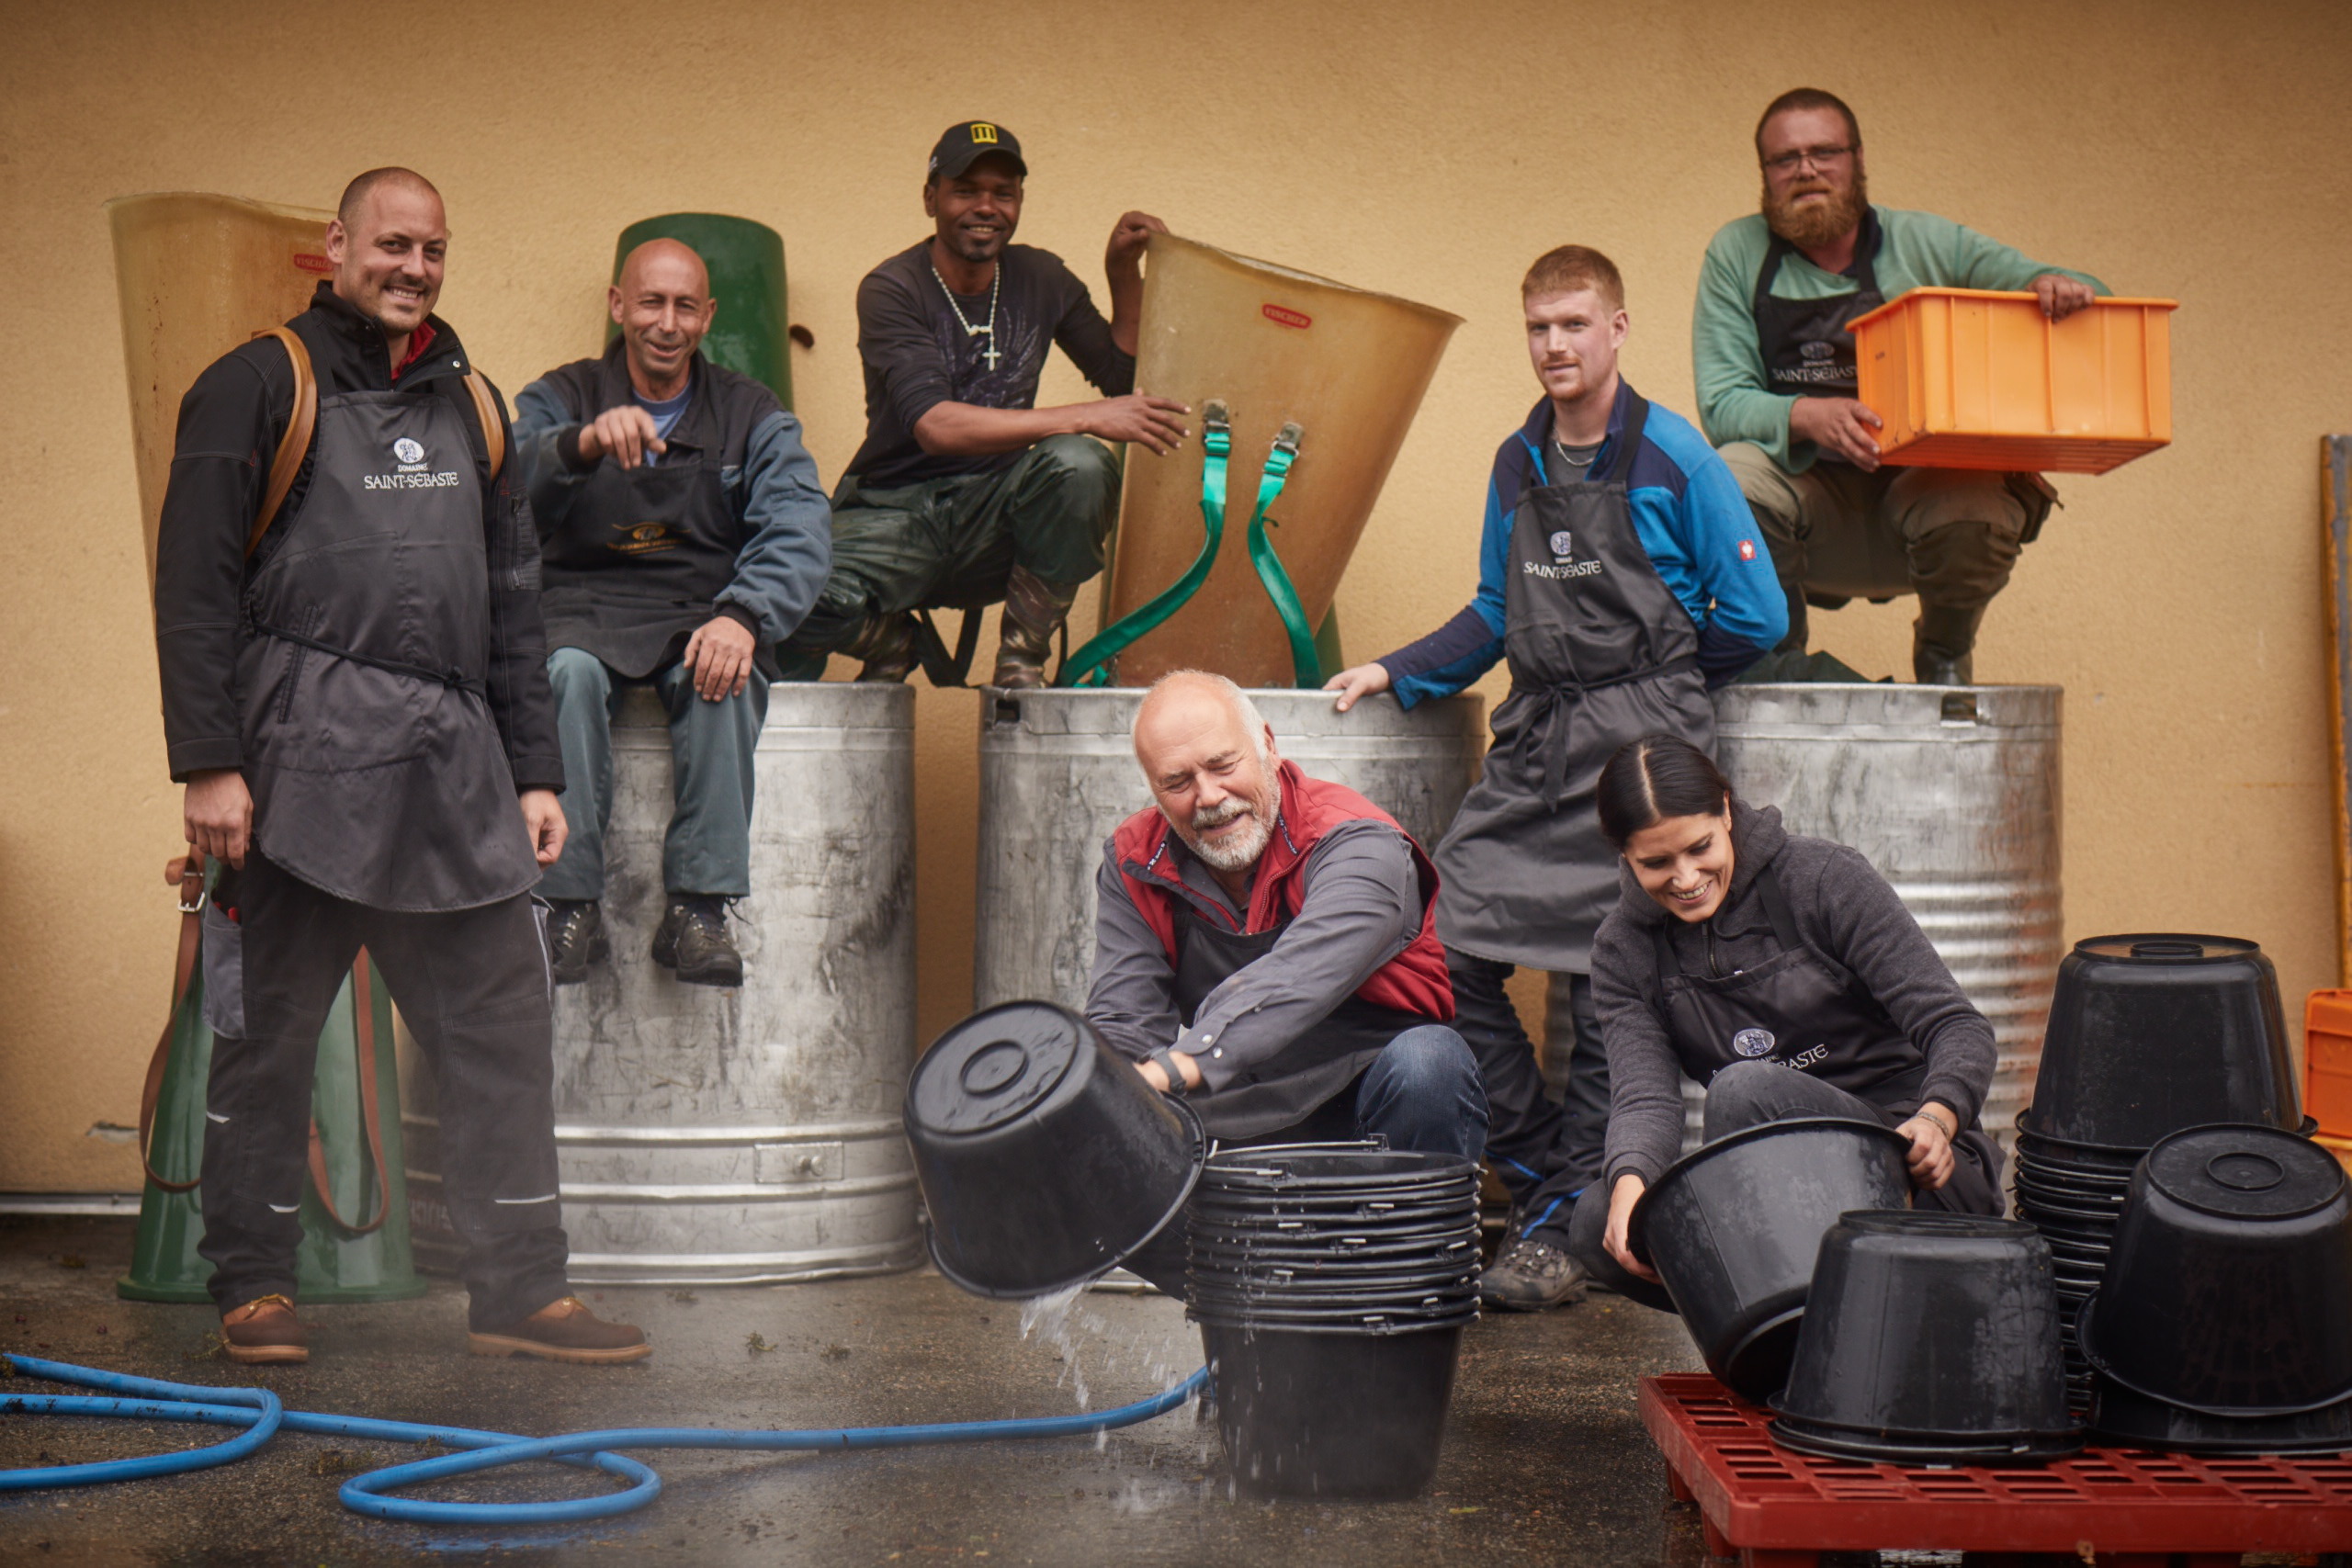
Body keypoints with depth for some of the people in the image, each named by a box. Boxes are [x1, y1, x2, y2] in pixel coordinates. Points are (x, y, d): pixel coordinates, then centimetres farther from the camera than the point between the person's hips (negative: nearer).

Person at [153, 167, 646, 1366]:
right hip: (304, 760, -5)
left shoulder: (470, 403, 19)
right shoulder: (259, 386, 2)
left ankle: (520, 1292, 10)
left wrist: (534, 771, 15)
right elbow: (194, 585, -4)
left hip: (454, 765, 5)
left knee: (502, 1030, 3)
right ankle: (253, 1289, 16)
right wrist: (207, 761, -13)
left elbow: (511, 601, 21)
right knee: (268, 1032, 3)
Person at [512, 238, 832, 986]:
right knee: (568, 671, -34)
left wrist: (743, 616, -27)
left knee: (723, 674, -34)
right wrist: (583, 444, -35)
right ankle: (571, 905, -27)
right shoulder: (559, 399, 10)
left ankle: (697, 905, -29)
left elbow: (797, 532, -6)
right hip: (585, 609, 0)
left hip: (703, 613, 0)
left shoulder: (752, 415, 11)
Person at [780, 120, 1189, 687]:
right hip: (894, 508, -3)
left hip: (997, 513, 3)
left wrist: (1124, 273, 0)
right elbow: (935, 425, -23)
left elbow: (1124, 376, 14)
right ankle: (896, 641, 5)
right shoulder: (891, 290, -9)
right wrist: (1084, 418, -28)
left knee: (1080, 466, -31)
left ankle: (1020, 662, -11)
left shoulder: (1040, 278, 7)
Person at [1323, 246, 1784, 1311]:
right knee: (1448, 944, -6)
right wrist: (1395, 673, 12)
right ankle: (1536, 1169, 10)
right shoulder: (1517, 464, 14)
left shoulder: (1672, 456, -2)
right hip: (1530, 744, 6)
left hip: (1636, 747, -5)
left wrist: (1649, 687, 6)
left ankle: (1560, 1229, 2)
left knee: (1611, 986, -6)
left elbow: (1753, 616, -1)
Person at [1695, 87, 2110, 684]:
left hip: (1921, 489, 1)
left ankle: (1944, 658, 3)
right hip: (1806, 494, 0)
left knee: (1976, 508, -32)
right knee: (1732, 475, -32)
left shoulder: (1928, 245, 4)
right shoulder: (1737, 255, 2)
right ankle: (1780, 654, -4)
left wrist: (2059, 288, -22)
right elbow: (1721, 405, -7)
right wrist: (1806, 416, -28)